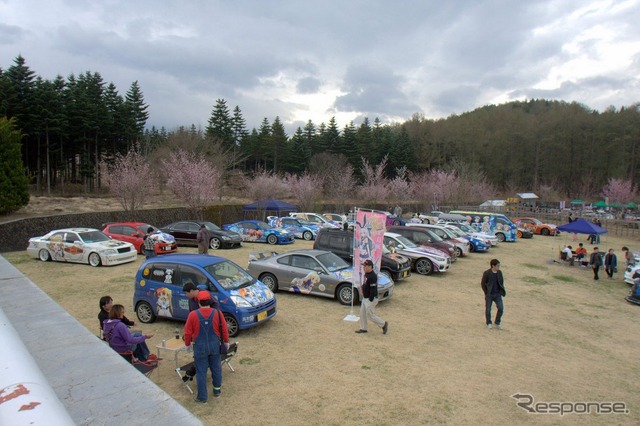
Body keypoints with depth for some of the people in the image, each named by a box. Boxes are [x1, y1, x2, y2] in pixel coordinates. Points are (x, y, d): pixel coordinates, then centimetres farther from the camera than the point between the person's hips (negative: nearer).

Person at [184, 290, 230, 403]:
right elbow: (224, 329, -3)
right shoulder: (217, 313, -10)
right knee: (216, 369, 18)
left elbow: (188, 332, -6)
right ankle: (217, 391, 32)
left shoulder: (193, 315, -14)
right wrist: (226, 341, 13)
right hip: (214, 346, 2)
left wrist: (187, 344, 11)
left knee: (201, 372, 10)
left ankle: (202, 396, 18)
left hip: (200, 347, -2)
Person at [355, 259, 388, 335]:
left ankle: (383, 324, 16)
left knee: (370, 315, 0)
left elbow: (373, 289, -25)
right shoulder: (366, 274, 6)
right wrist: (362, 287, 6)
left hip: (371, 299, -10)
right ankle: (363, 328, 28)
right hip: (365, 298, 10)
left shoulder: (372, 276, -25)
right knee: (362, 313, 15)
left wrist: (370, 300, -23)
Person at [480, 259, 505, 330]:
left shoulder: (499, 272, 1)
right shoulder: (487, 273, -13)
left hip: (497, 294, 4)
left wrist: (502, 291, 6)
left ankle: (497, 323, 17)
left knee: (501, 308, -4)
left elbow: (501, 282, 13)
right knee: (488, 310, 6)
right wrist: (486, 293, -7)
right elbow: (482, 283, -7)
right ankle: (489, 323, 27)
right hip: (489, 295, -3)